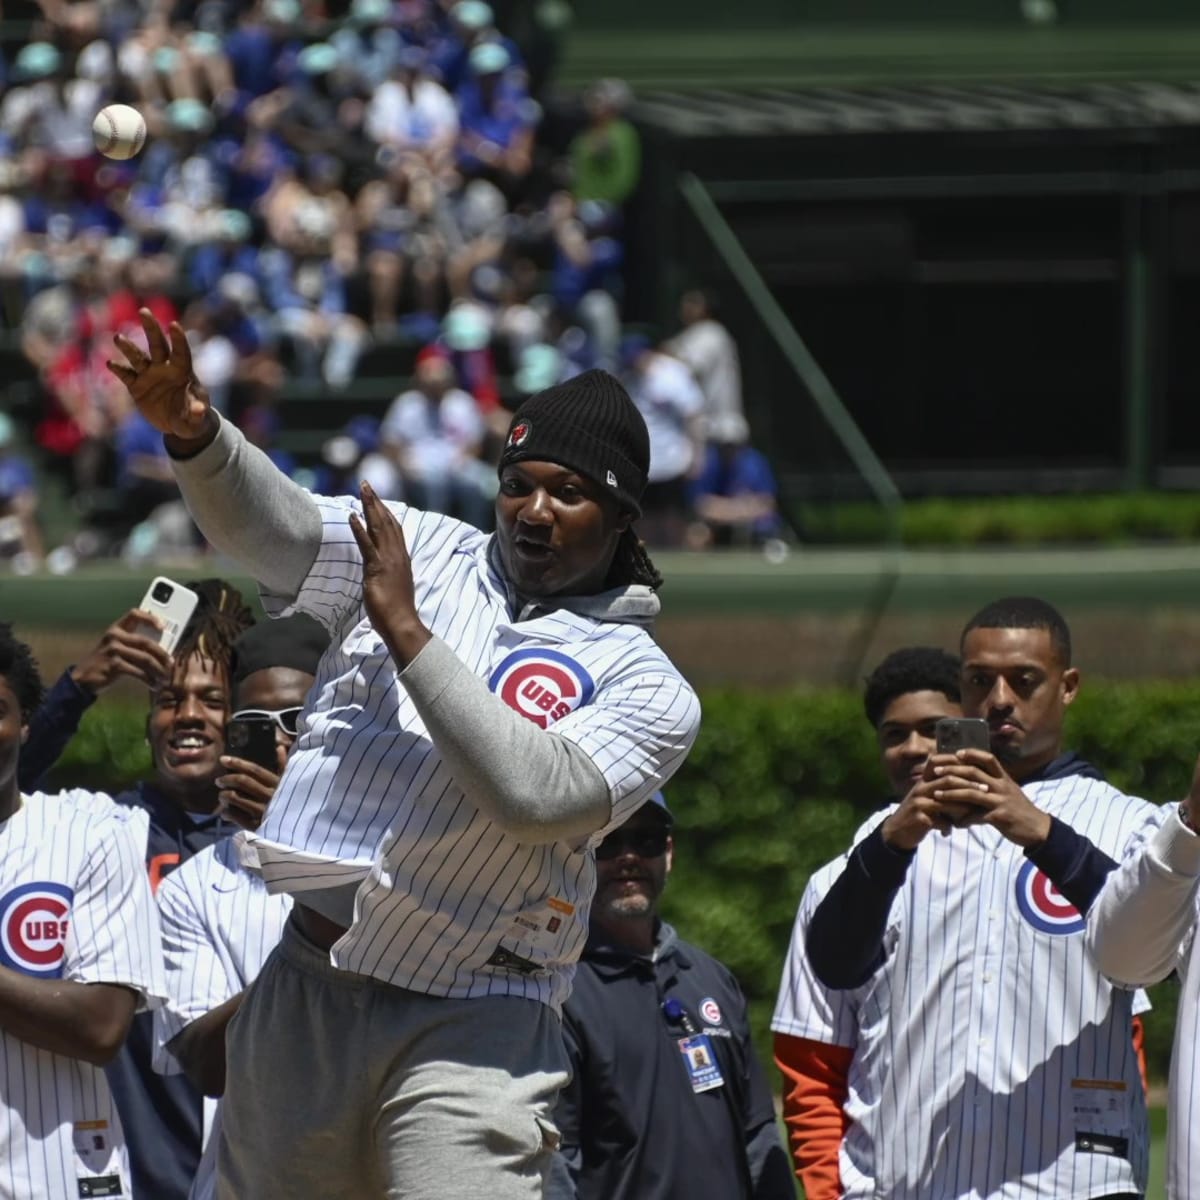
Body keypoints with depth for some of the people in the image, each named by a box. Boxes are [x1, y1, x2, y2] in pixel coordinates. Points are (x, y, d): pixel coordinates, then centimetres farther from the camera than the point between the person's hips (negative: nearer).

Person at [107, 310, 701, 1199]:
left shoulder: (650, 689, -2)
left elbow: (535, 796, -19)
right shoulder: (421, 552, 10)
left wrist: (407, 632, -18)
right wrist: (194, 432, -28)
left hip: (469, 1026, -4)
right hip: (302, 993, 4)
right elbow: (276, 527, -7)